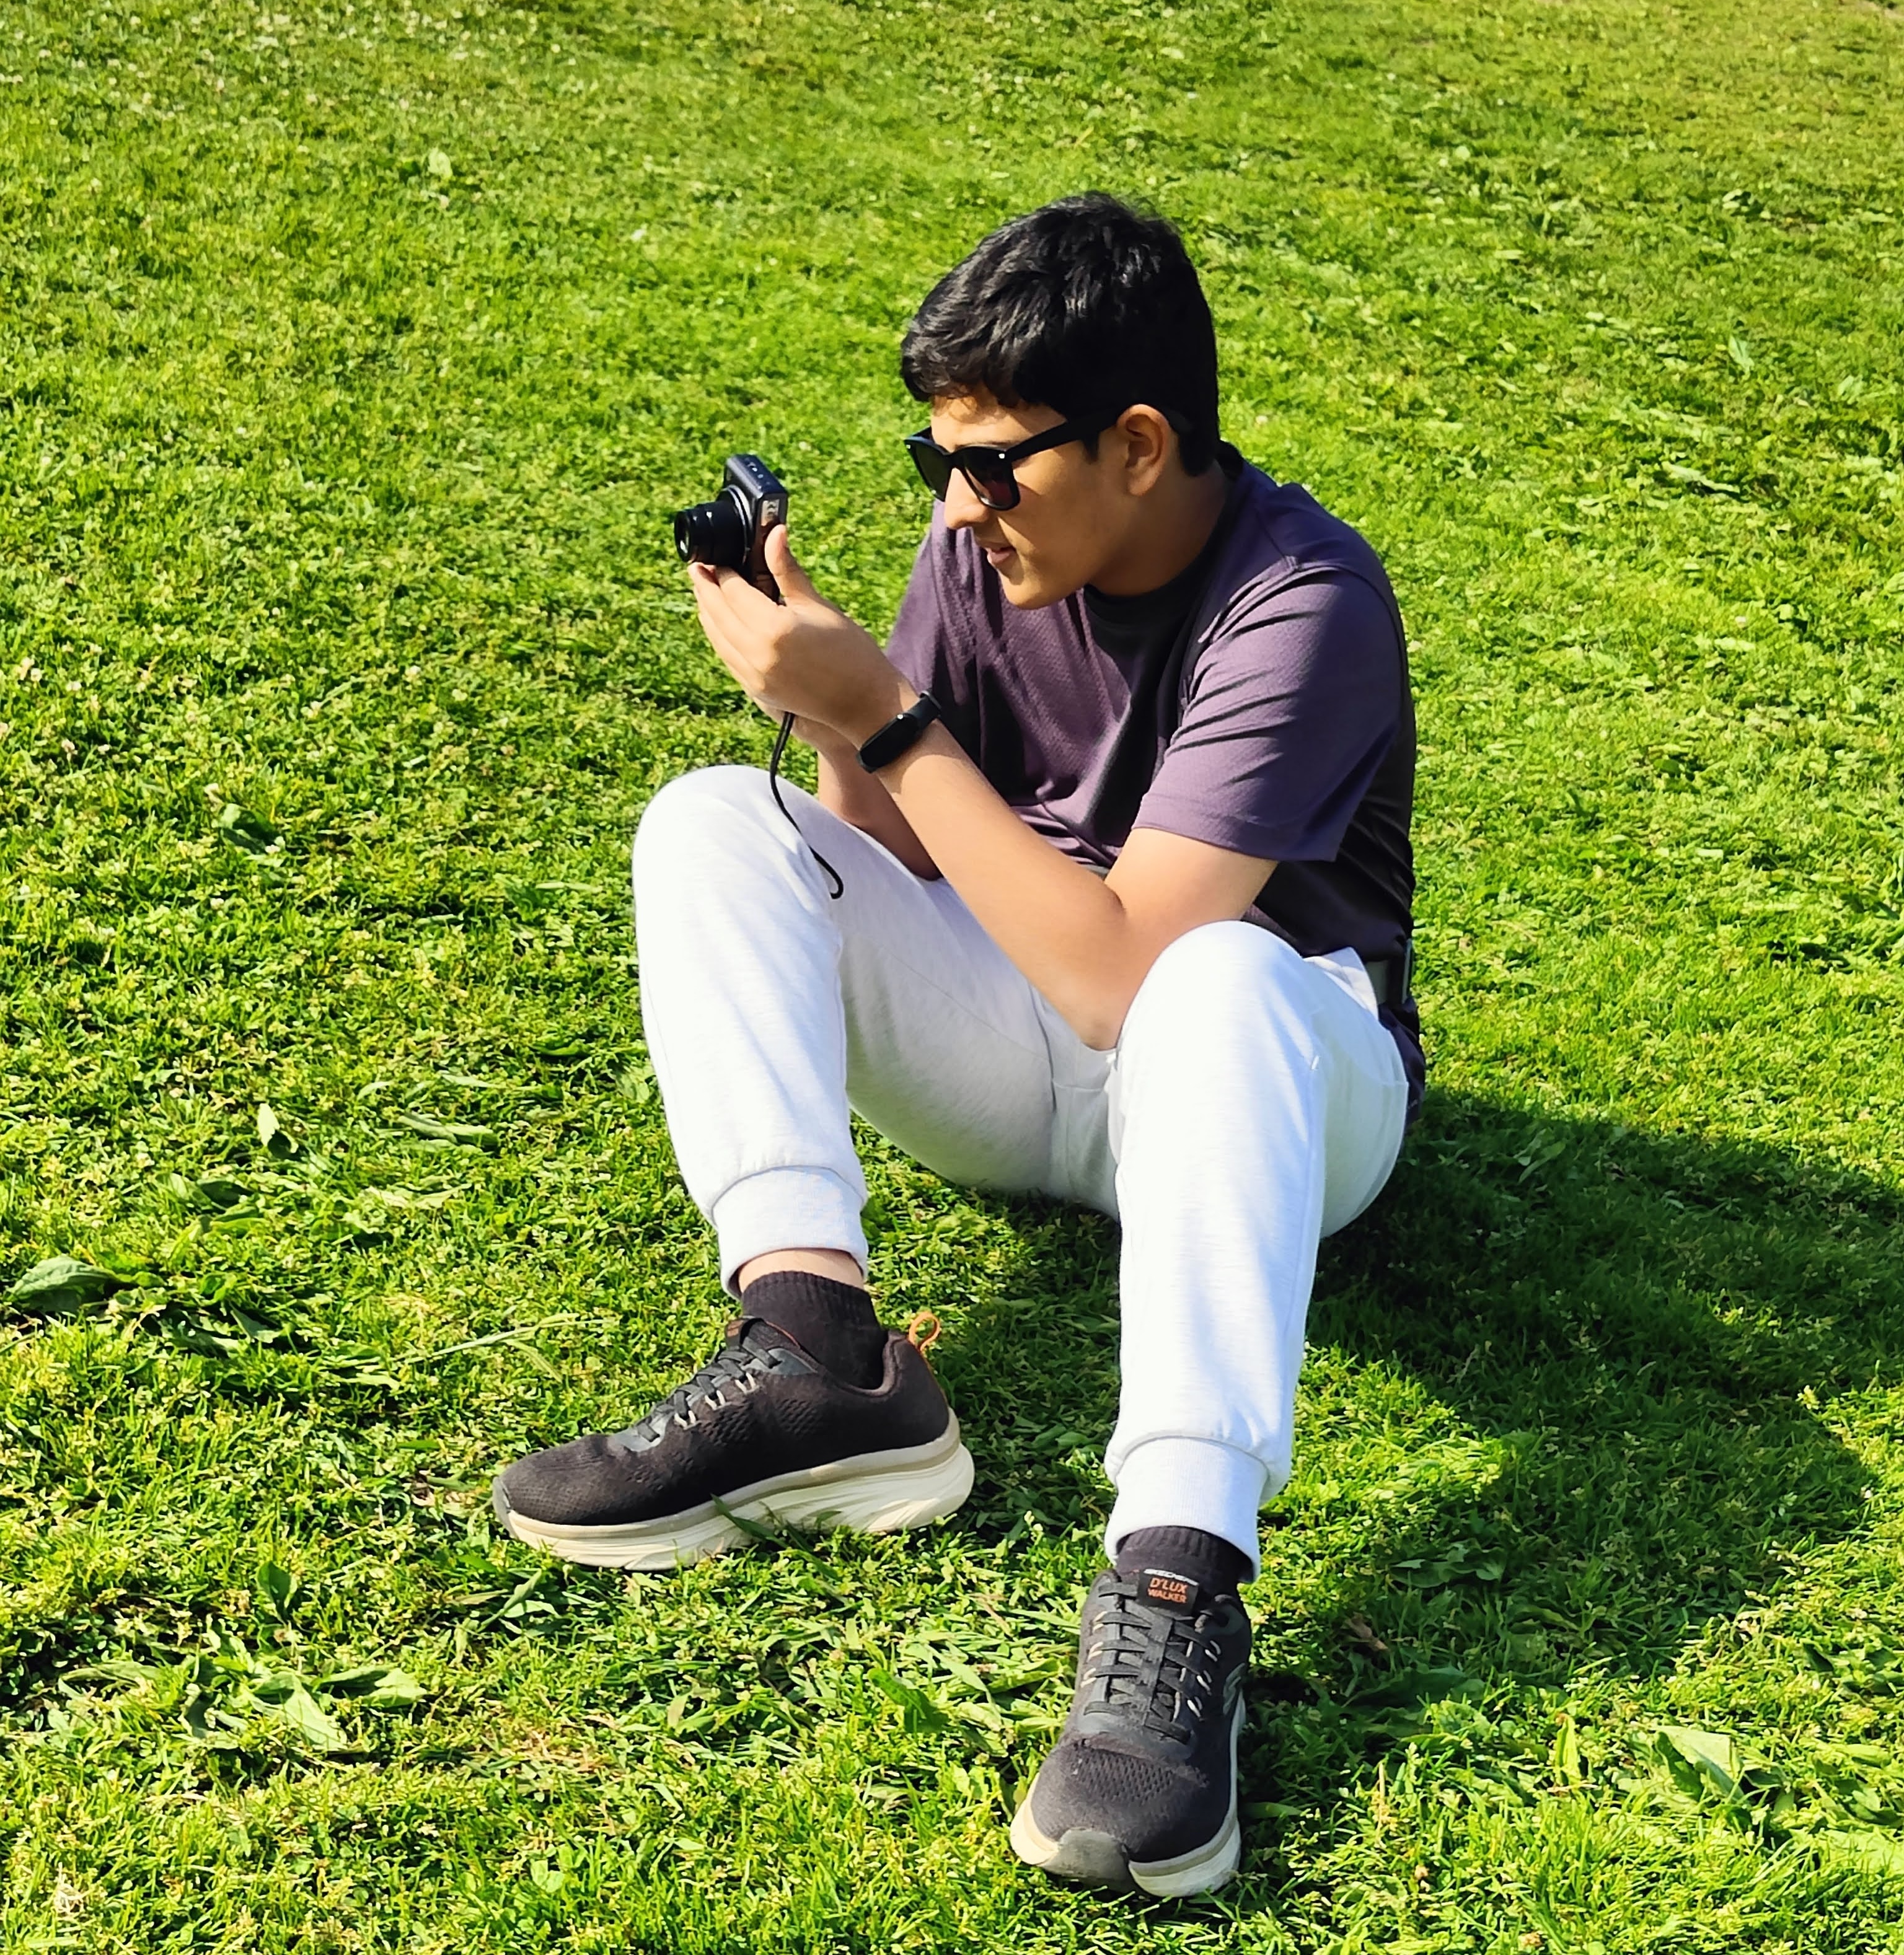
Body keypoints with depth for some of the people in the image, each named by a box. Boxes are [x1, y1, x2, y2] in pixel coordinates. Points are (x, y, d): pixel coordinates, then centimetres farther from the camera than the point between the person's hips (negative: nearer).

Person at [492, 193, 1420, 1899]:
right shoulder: (996, 544, -3)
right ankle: (817, 1347, -31)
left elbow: (1123, 969, -30)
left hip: (1278, 1090, -6)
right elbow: (911, 868, 1)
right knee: (710, 822, -12)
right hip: (1019, 1058, 6)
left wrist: (884, 716, -28)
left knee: (1217, 980, -41)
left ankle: (1177, 1593, -50)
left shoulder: (1302, 604, -22)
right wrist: (826, 702, -17)